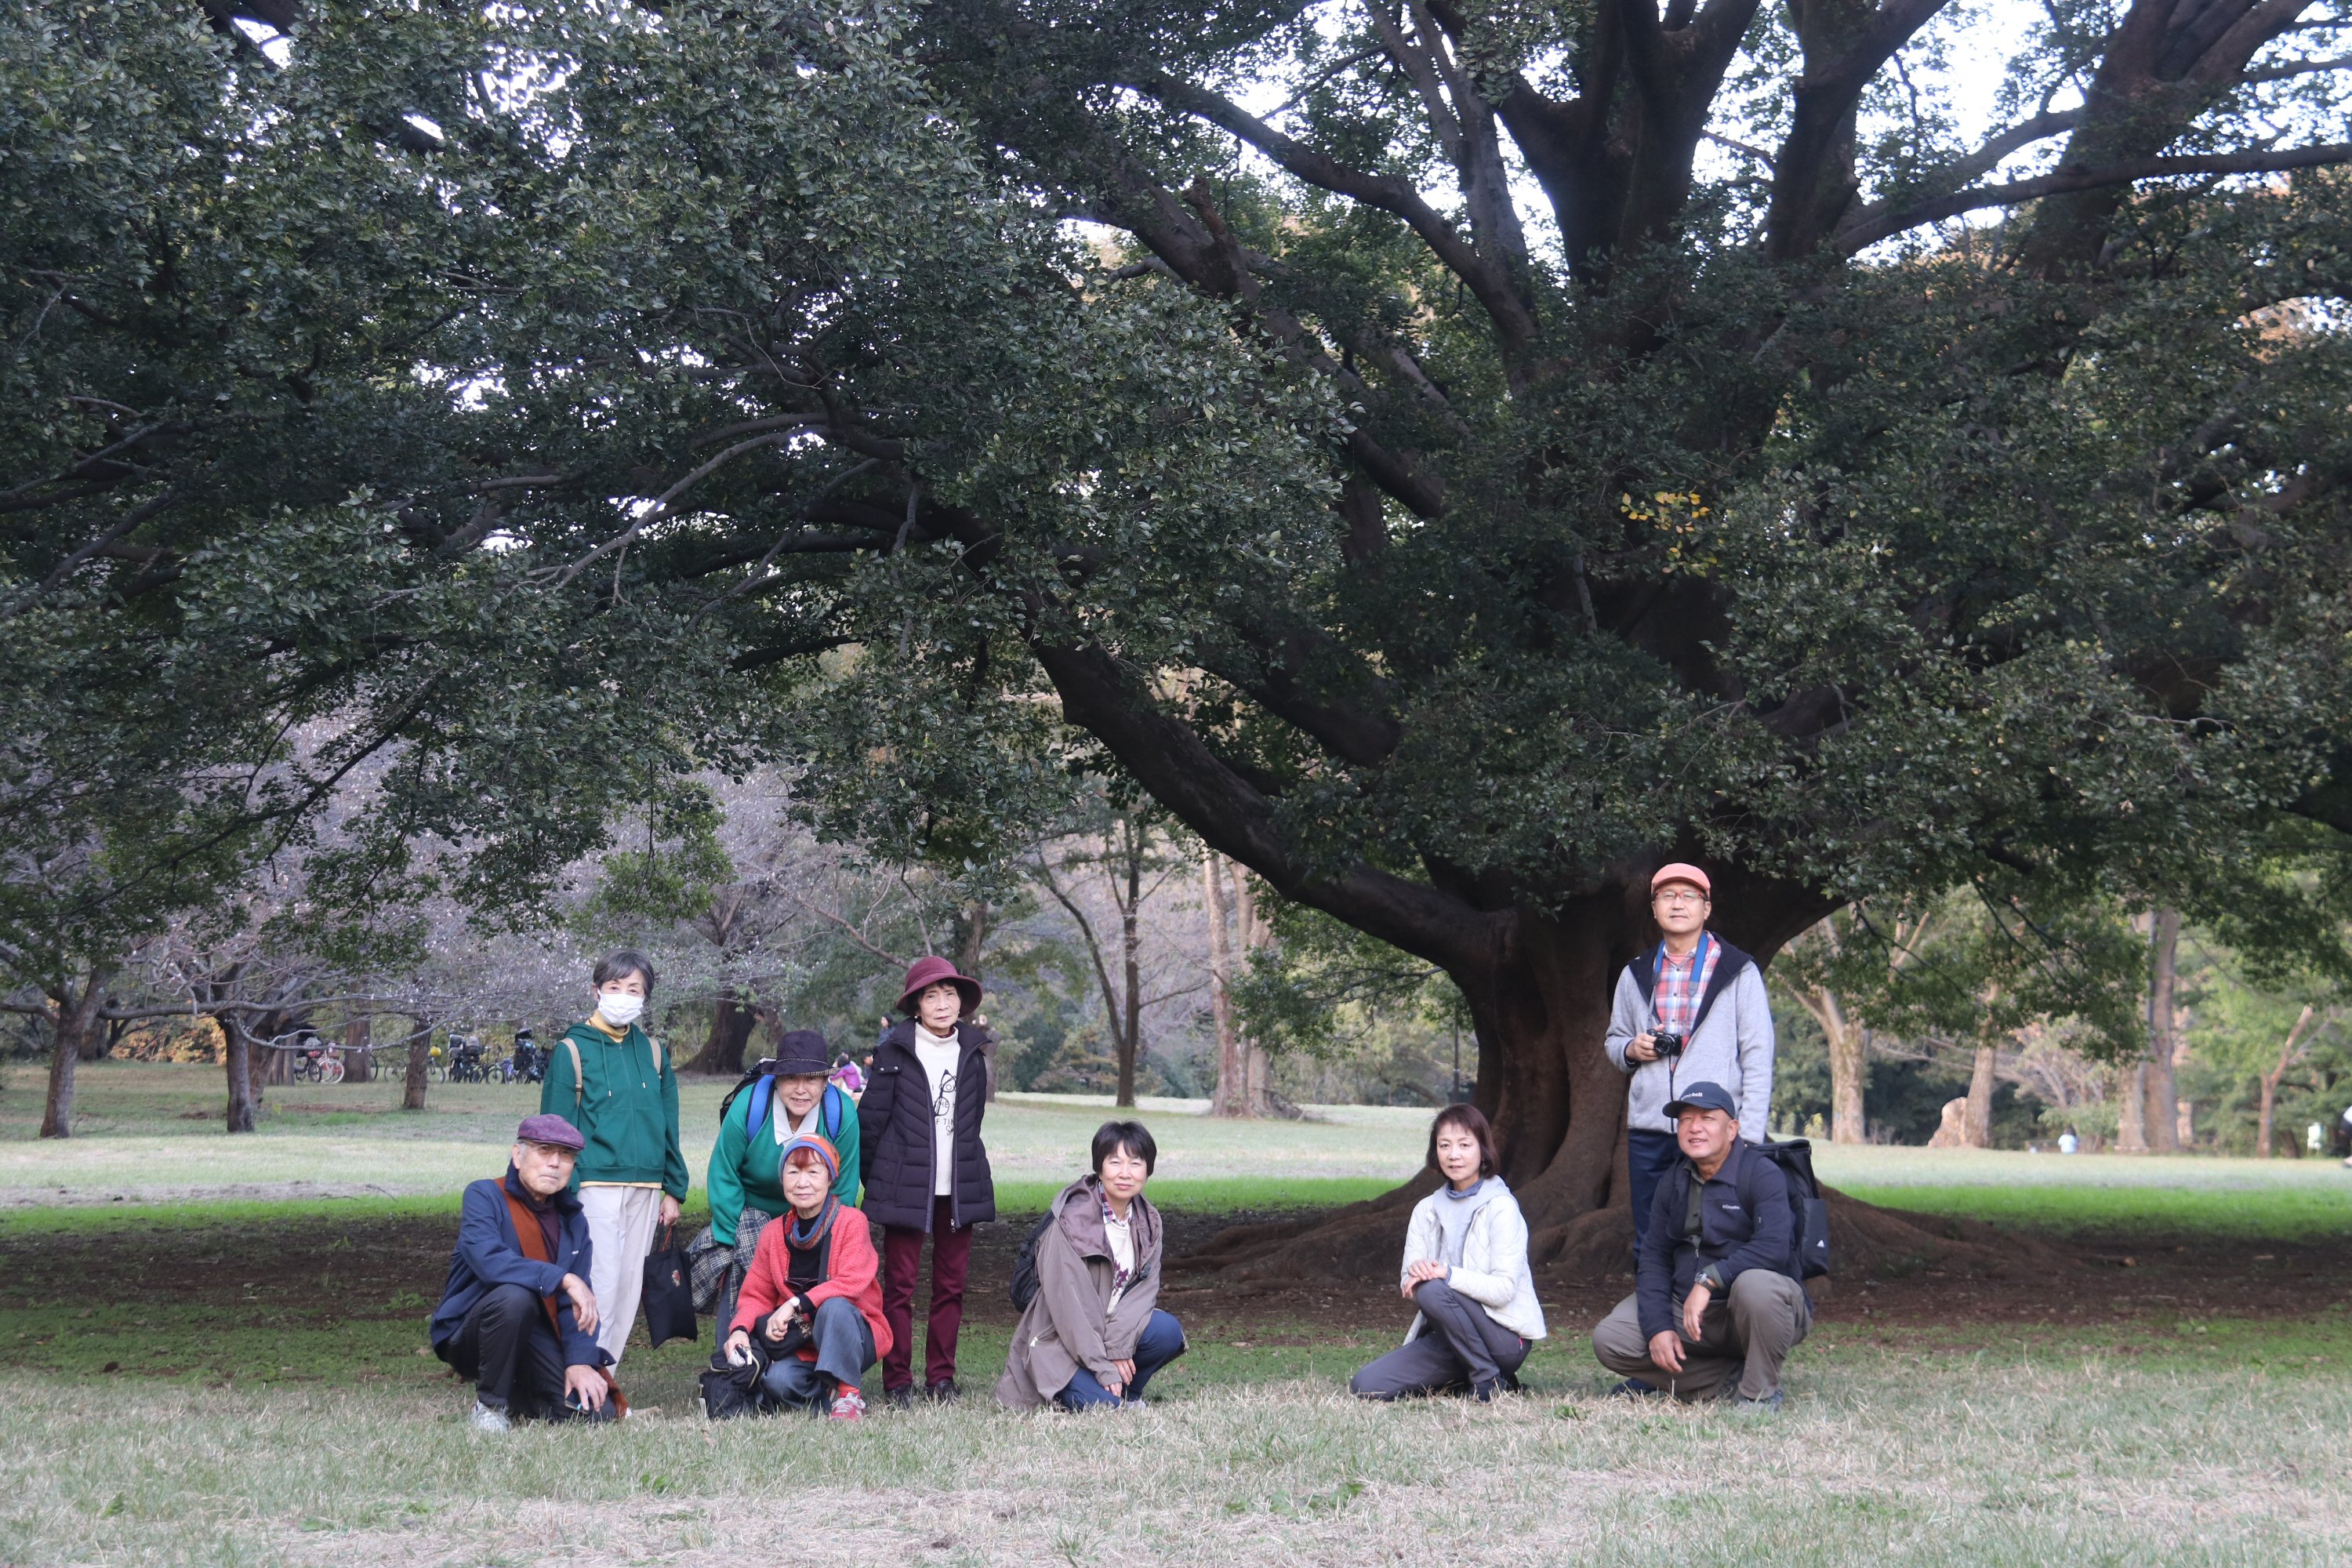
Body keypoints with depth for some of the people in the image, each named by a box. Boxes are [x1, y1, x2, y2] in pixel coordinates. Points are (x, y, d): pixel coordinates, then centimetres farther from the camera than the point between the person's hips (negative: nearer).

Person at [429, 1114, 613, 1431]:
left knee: (595, 1413, -12)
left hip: (536, 1340, 5)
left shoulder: (572, 1221, 6)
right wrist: (563, 1280, -32)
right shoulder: (484, 1197, -11)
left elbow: (577, 1302, 0)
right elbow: (488, 1260, -30)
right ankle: (490, 1403, -14)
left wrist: (580, 1360, -15)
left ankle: (515, 1397, 19)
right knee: (515, 1296, -36)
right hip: (469, 1335, -5)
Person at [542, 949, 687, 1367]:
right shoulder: (572, 1050, -1)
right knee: (599, 1285, -12)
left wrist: (674, 1190, 13)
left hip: (646, 1188, 5)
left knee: (629, 1289, 6)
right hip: (594, 1186, -5)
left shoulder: (654, 1053, 14)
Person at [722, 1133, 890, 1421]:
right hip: (802, 1346, 3)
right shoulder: (773, 1233, 5)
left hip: (852, 1337, -3)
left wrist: (796, 1305, -28)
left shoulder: (851, 1222, -9)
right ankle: (830, 1397, -1)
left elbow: (851, 1283, -21)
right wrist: (740, 1329, -15)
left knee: (834, 1307, -36)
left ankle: (847, 1392, -22)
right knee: (776, 1380, -29)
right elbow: (756, 1295, 7)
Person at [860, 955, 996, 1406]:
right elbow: (871, 1118, 2)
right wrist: (869, 1178, 5)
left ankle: (942, 1376, 14)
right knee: (899, 1285, -2)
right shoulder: (894, 1050, -2)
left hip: (959, 1188, 4)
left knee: (951, 1284, 6)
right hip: (906, 1186, -4)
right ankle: (897, 1379, 5)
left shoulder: (973, 1051, 10)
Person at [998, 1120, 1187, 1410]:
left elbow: (1145, 1288, -4)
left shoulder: (1148, 1223, 2)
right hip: (1061, 1343, -5)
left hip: (1113, 1328, 6)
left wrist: (1119, 1345, -21)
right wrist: (1104, 1367, -21)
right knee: (1104, 1404, -27)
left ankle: (1127, 1393, 3)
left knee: (1168, 1331, -23)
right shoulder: (1072, 1220, -18)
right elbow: (1066, 1302, -19)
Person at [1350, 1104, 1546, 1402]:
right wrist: (1415, 1272, -21)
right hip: (1448, 1337, 6)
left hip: (1505, 1336, -6)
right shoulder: (1427, 1210, 9)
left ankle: (1489, 1378, -13)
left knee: (1432, 1291, -32)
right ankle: (1468, 1374, 7)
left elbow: (1504, 1289, -17)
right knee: (1365, 1387, -13)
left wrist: (1447, 1274, -29)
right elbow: (1407, 1284, 3)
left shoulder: (1501, 1208, -8)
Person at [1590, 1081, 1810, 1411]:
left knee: (1755, 1285, -40)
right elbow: (1653, 1257, 5)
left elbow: (1773, 1248, -29)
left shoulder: (1762, 1175, -13)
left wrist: (1709, 1279, -34)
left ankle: (1760, 1393, -15)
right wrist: (1658, 1327, -10)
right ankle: (1725, 1376, -2)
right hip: (1685, 1308, 6)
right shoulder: (1674, 1182, 8)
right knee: (1608, 1340, -12)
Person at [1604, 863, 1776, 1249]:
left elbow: (1758, 1057, -1)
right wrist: (1631, 1050, 0)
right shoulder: (1636, 975, 15)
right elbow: (1614, 1039, 26)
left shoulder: (1738, 972, 3)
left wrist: (1749, 1137, -9)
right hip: (1648, 1133, 4)